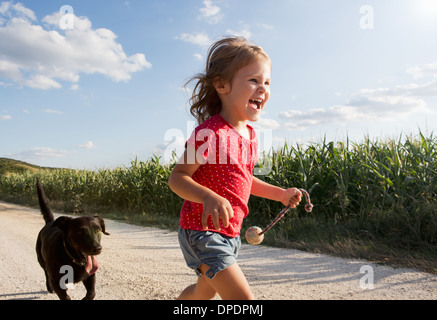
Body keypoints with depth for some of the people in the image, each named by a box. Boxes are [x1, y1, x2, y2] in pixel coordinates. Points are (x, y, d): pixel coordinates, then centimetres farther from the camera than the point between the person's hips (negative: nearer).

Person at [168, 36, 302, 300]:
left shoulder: (250, 135, 4)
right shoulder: (210, 132, -22)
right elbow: (177, 178, -21)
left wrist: (280, 193, 13)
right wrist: (209, 197, -39)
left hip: (230, 233, 9)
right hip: (202, 230, -9)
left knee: (206, 291, 27)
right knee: (242, 296, -14)